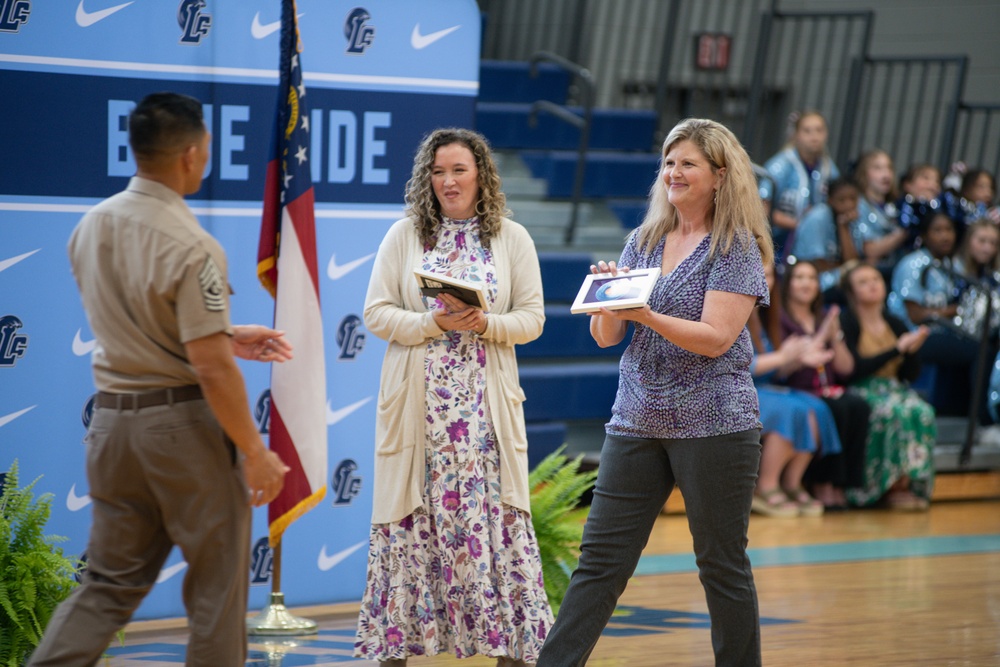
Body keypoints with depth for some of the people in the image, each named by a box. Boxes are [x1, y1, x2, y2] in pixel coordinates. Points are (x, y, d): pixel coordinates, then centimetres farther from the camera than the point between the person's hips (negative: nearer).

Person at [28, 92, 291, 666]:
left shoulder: (92, 227, 5)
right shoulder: (191, 248, -18)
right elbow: (210, 367, -19)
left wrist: (225, 334, 22)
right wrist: (256, 455, -11)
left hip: (113, 419, 7)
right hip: (183, 420, -7)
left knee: (111, 581, 13)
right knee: (217, 582, 8)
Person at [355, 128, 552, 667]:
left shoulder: (512, 238, 8)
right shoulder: (403, 236, 6)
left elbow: (531, 318, 5)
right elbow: (376, 314, 2)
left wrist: (484, 324, -14)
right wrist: (435, 324, -13)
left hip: (487, 403, 0)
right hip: (416, 404, 0)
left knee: (494, 514, -4)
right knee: (411, 517, -1)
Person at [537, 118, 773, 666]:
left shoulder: (736, 247, -4)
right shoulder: (643, 242, 12)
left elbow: (715, 338, -14)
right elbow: (605, 337, 10)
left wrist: (645, 314, -25)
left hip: (712, 423, -5)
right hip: (637, 421, 5)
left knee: (722, 565, 3)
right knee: (600, 559, 1)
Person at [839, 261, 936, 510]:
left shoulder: (895, 324, 16)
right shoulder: (846, 322, -1)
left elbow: (910, 374, 14)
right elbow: (853, 369, -12)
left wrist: (912, 350, -7)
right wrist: (897, 349, -11)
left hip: (894, 390, 5)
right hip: (860, 393, -5)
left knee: (922, 413, -29)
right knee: (899, 414, -36)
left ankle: (913, 485, -24)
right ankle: (892, 487, -25)